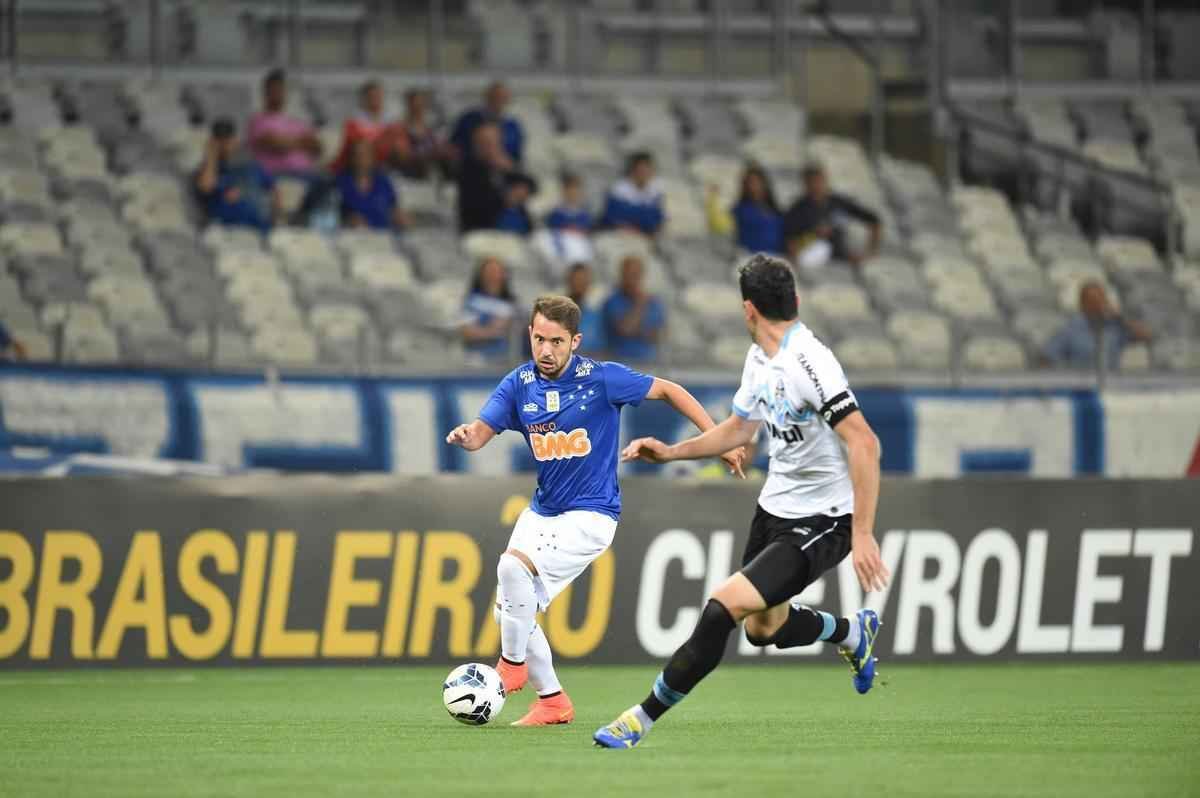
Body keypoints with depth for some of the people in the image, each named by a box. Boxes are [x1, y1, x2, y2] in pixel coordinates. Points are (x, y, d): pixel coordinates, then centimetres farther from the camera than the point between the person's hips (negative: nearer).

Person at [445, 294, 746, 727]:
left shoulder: (602, 379, -14)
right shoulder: (519, 384, -1)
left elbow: (668, 390, -3)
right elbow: (482, 432, -9)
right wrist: (465, 436, -34)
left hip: (590, 515, -6)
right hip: (542, 511, 6)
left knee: (513, 565, -26)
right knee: (510, 609, 2)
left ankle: (513, 663, -6)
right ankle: (552, 701, 19)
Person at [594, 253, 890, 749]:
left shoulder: (809, 363, -25)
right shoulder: (759, 359, 5)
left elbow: (864, 444, -29)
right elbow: (739, 429, 22)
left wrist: (863, 534, -32)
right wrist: (670, 452, 11)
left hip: (822, 521, -10)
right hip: (775, 507, 10)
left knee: (723, 607, -20)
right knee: (763, 629, 21)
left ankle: (643, 719, -12)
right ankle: (854, 633, 49)